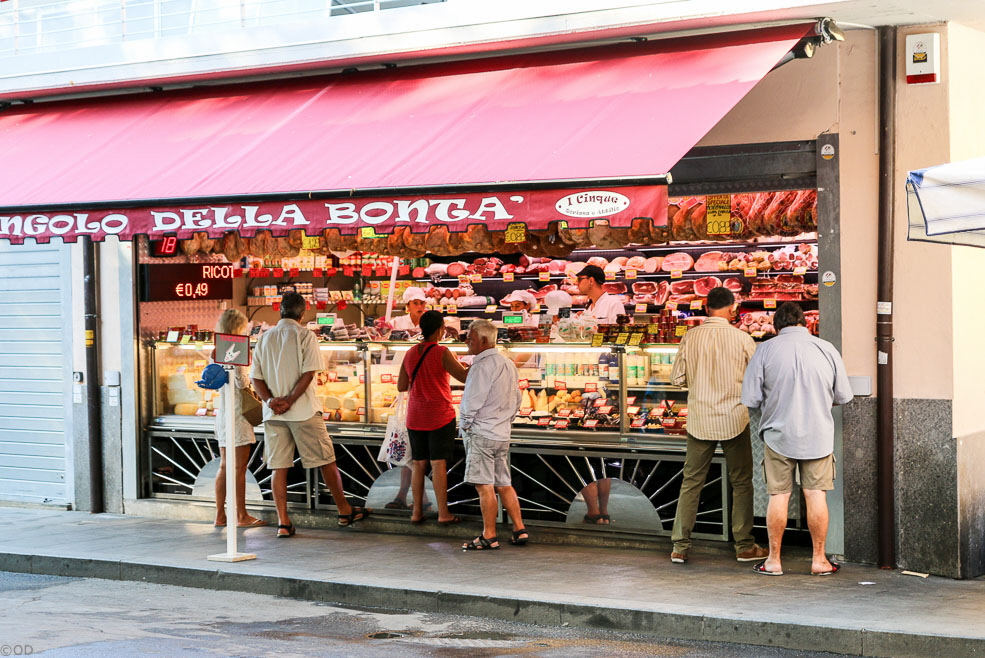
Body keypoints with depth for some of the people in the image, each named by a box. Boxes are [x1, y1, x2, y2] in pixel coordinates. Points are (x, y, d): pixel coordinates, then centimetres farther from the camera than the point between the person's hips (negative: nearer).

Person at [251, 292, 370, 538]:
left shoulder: (264, 338, 10)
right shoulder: (305, 336, -3)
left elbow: (256, 377, 5)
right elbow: (308, 373, -13)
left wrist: (270, 400, -7)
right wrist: (289, 401, -14)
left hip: (273, 414, 4)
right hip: (303, 411, -4)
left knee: (278, 467, 5)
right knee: (326, 461, 7)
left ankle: (283, 522, 2)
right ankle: (345, 511, 16)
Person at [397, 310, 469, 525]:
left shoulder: (410, 354, 4)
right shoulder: (442, 353, -13)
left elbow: (401, 386, 9)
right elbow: (465, 376, -12)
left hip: (415, 418, 5)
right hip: (440, 416, -5)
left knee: (418, 464, 10)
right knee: (438, 464, -3)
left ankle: (417, 512, 12)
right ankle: (443, 513, -1)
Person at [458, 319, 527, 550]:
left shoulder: (482, 365, -15)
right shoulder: (508, 364, 14)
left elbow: (472, 401, -16)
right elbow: (516, 400, 20)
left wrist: (464, 425, -2)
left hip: (481, 433, -9)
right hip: (502, 434, 9)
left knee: (485, 485, -5)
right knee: (504, 485, 12)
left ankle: (489, 536, -3)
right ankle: (520, 530, 12)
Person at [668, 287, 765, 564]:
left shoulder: (690, 337, -3)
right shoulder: (741, 338, -8)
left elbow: (677, 377, 2)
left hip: (699, 421, 2)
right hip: (734, 419, -2)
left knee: (691, 482, 9)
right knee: (741, 483, 10)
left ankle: (680, 547, 8)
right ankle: (744, 546, 13)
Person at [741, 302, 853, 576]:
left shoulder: (766, 350, -7)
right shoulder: (827, 349, -3)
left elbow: (750, 399, -7)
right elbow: (843, 396, 4)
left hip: (779, 433, -1)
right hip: (818, 435, 1)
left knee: (778, 496, 6)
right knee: (816, 496, 7)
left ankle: (774, 561, 13)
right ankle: (819, 560, 14)